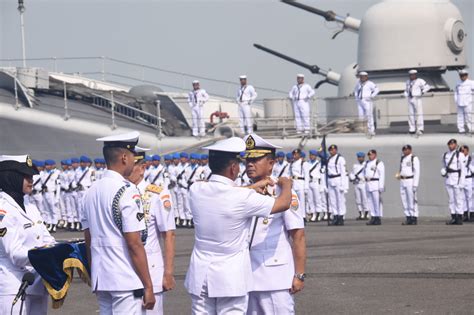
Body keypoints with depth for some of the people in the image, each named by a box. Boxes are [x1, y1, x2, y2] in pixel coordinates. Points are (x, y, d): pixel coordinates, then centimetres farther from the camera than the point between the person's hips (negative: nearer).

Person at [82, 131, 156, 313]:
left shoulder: (91, 193, 10)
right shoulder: (127, 192, -13)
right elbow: (134, 244, -15)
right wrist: (148, 286, -11)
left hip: (101, 280, 8)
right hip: (126, 281, -8)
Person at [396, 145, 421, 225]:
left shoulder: (414, 158, -6)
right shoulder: (402, 159, 16)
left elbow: (417, 172, -10)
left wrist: (415, 185, -16)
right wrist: (398, 175, 5)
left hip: (411, 181, -7)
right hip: (402, 182, 7)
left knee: (412, 200, -9)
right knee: (404, 200, 5)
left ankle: (414, 218, -6)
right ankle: (408, 218, 9)